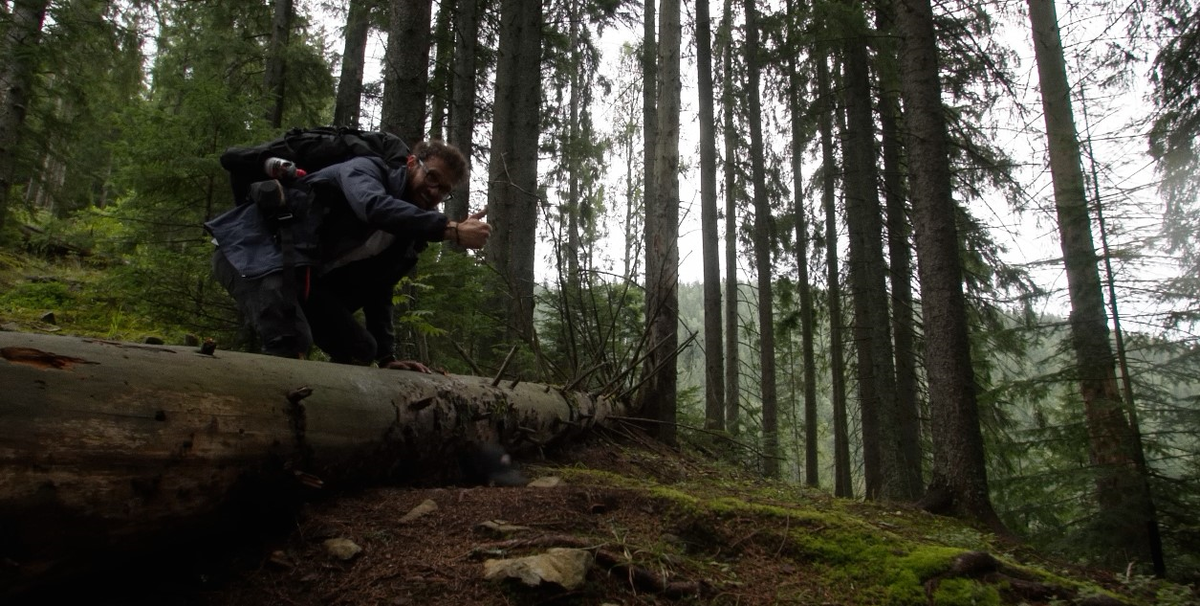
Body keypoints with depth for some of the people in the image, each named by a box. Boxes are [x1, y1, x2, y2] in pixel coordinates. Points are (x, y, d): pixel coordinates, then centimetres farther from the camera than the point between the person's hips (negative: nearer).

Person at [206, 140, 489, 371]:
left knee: (361, 350, -1)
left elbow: (378, 288, 17)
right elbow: (374, 207, -37)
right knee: (291, 343, -31)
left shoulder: (408, 237, 10)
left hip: (304, 278, 8)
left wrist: (386, 356, 11)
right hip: (252, 250, -8)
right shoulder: (366, 171, -11)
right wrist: (452, 230, -42)